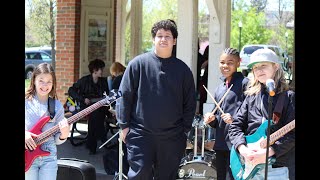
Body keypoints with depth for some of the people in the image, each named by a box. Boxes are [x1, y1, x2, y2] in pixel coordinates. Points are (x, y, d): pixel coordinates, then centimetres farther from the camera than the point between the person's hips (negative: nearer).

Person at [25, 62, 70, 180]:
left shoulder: (57, 106, 4)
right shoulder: (26, 101, -4)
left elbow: (57, 141, 6)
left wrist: (64, 134, -13)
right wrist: (25, 134, -18)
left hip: (49, 157, 2)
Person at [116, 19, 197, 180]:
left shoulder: (183, 69, 8)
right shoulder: (138, 64, 1)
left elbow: (190, 104, 11)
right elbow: (124, 96, 1)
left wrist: (185, 130, 6)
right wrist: (124, 125, -4)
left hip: (172, 137, 2)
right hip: (141, 133, -2)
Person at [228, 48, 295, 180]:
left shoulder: (288, 97, -1)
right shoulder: (251, 97, 12)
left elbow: (291, 134, -10)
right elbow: (235, 126, 7)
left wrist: (267, 152, -19)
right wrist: (243, 149, -10)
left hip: (278, 168, -4)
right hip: (250, 166, 4)